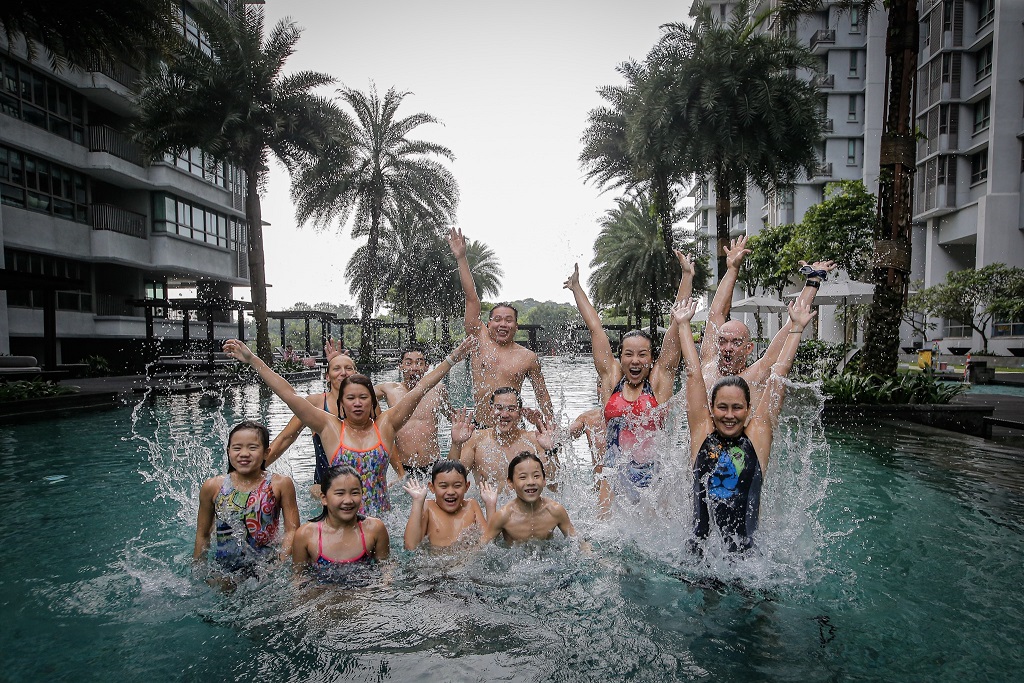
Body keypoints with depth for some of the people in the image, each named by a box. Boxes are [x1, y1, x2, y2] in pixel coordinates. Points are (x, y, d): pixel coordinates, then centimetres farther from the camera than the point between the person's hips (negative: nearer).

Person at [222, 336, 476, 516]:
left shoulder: (384, 426, 5)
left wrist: (452, 359, 1)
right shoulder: (330, 427, 4)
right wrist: (252, 360, 0)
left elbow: (420, 389, 2)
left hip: (381, 517, 0)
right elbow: (289, 395, 1)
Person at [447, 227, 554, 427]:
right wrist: (461, 259, -1)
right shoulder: (480, 341, 3)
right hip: (479, 428, 1)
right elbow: (472, 299, 0)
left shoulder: (528, 357, 3)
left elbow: (542, 395, 10)